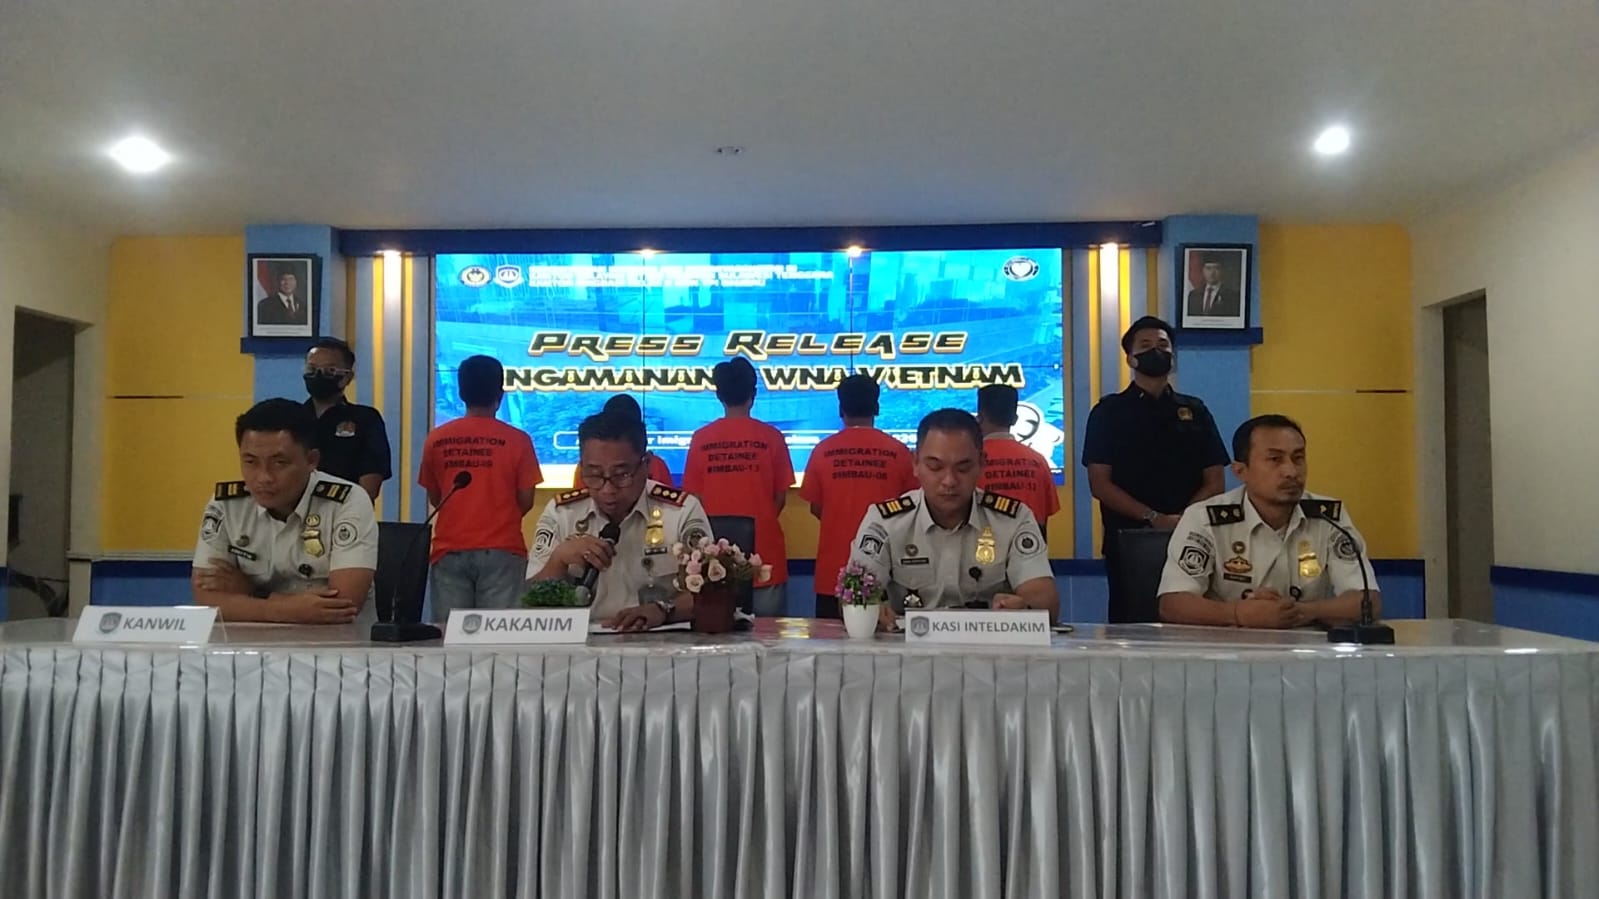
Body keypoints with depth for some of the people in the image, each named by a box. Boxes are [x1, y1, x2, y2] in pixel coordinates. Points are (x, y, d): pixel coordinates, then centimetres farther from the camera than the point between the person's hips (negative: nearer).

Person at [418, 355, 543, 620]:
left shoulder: (437, 439, 2)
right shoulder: (517, 440, -5)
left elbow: (433, 499, 10)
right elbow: (526, 501, -1)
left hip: (449, 552, 2)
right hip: (501, 552, -2)